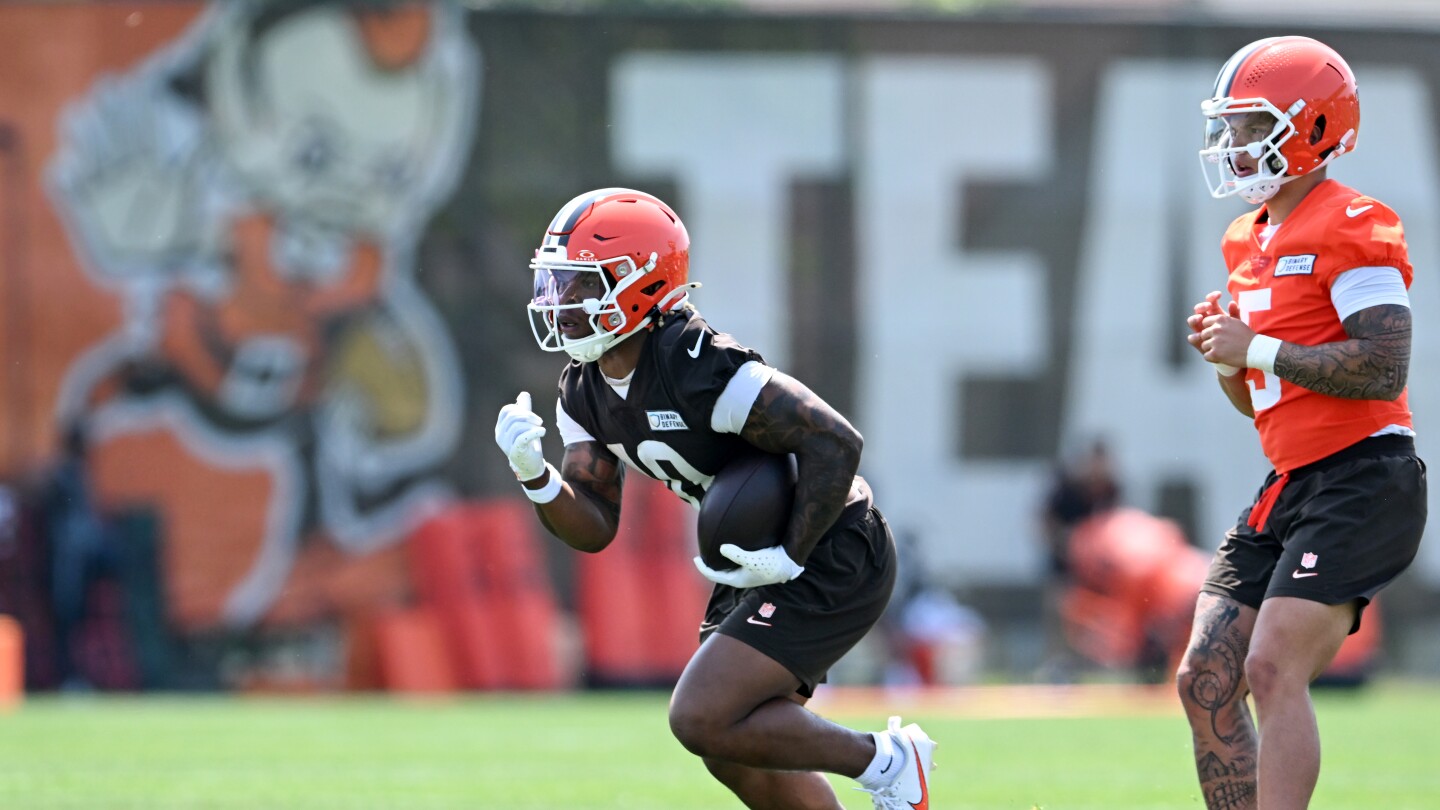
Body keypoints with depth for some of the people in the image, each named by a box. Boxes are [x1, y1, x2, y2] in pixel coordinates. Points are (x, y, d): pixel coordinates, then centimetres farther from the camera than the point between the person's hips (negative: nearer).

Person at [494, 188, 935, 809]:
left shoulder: (700, 368, -27)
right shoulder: (584, 391, 1)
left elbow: (835, 443, -28)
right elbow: (594, 526, 3)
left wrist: (790, 559, -24)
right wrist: (534, 475, -15)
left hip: (831, 560, -10)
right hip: (760, 562, 10)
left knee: (702, 722, -17)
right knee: (734, 754, 12)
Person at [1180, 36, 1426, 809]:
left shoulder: (1351, 229, -11)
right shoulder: (1251, 242, 17)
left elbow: (1384, 369, -21)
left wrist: (1258, 350, -15)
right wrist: (1224, 354, 3)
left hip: (1363, 481, -9)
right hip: (1289, 485, 10)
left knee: (1272, 671, -19)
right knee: (1206, 679, 3)